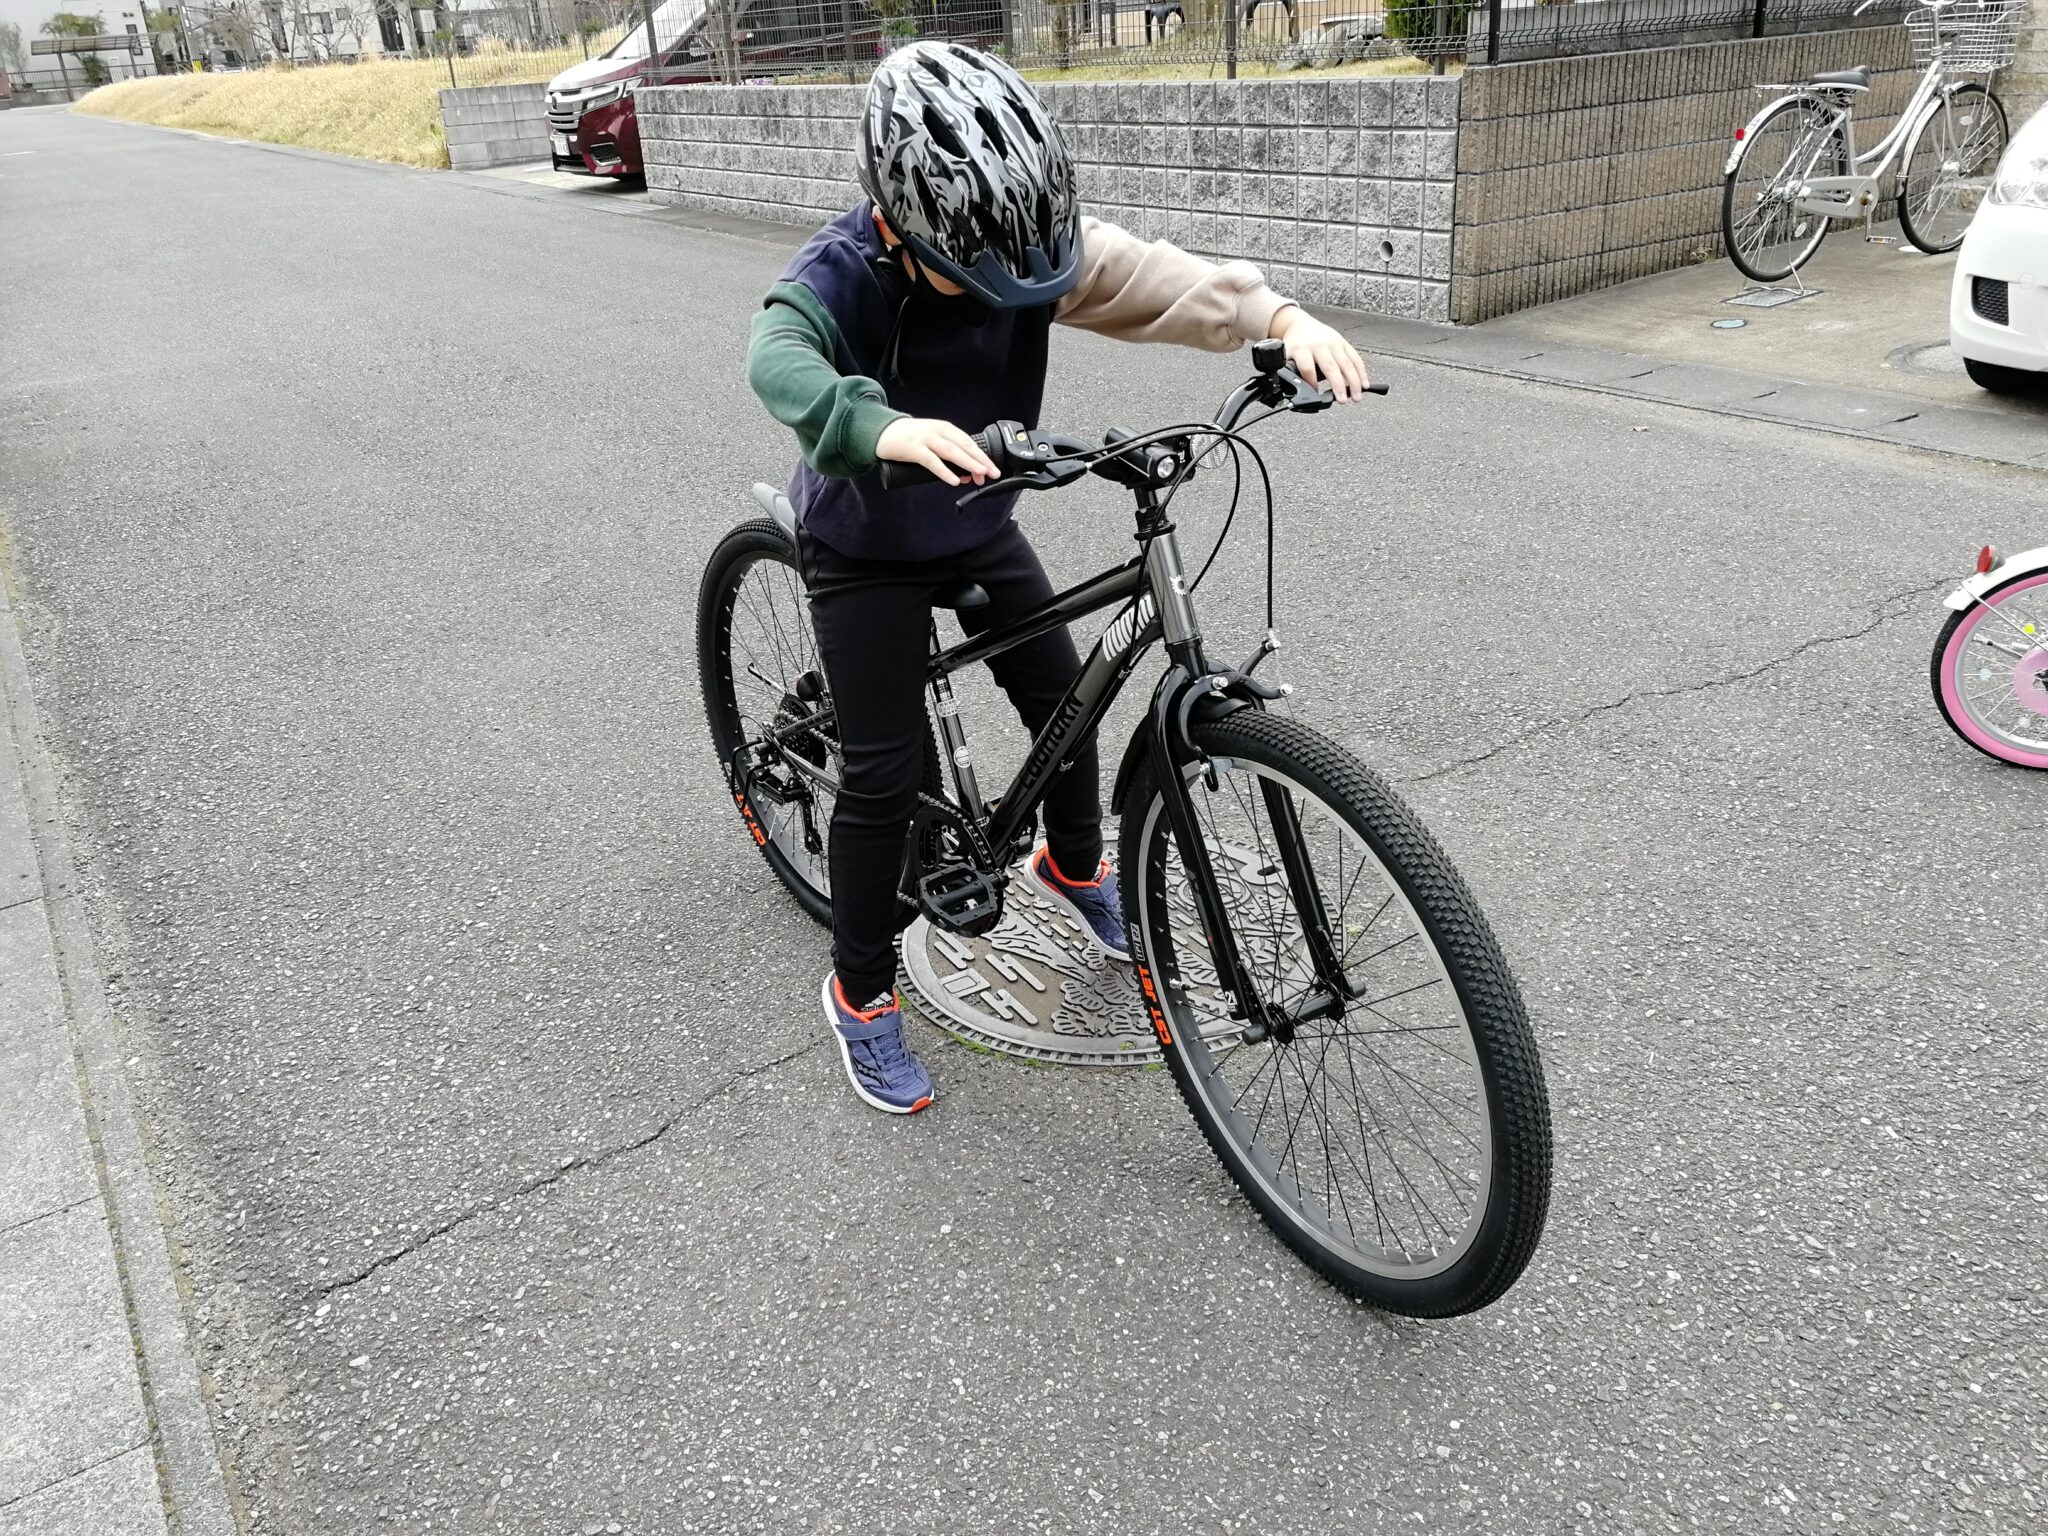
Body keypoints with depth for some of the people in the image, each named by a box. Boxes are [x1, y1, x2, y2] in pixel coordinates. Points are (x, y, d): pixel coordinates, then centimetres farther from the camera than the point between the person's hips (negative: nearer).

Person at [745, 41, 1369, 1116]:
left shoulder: (1022, 247, -17)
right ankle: (860, 990, 12)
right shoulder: (842, 272, -29)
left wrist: (1282, 317, -43)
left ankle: (1073, 866, 39)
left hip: (979, 530, 5)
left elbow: (1158, 279, -24)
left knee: (1063, 702, 9)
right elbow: (779, 358, -50)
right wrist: (891, 432, -71)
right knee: (886, 769, -7)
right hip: (865, 550, -5)